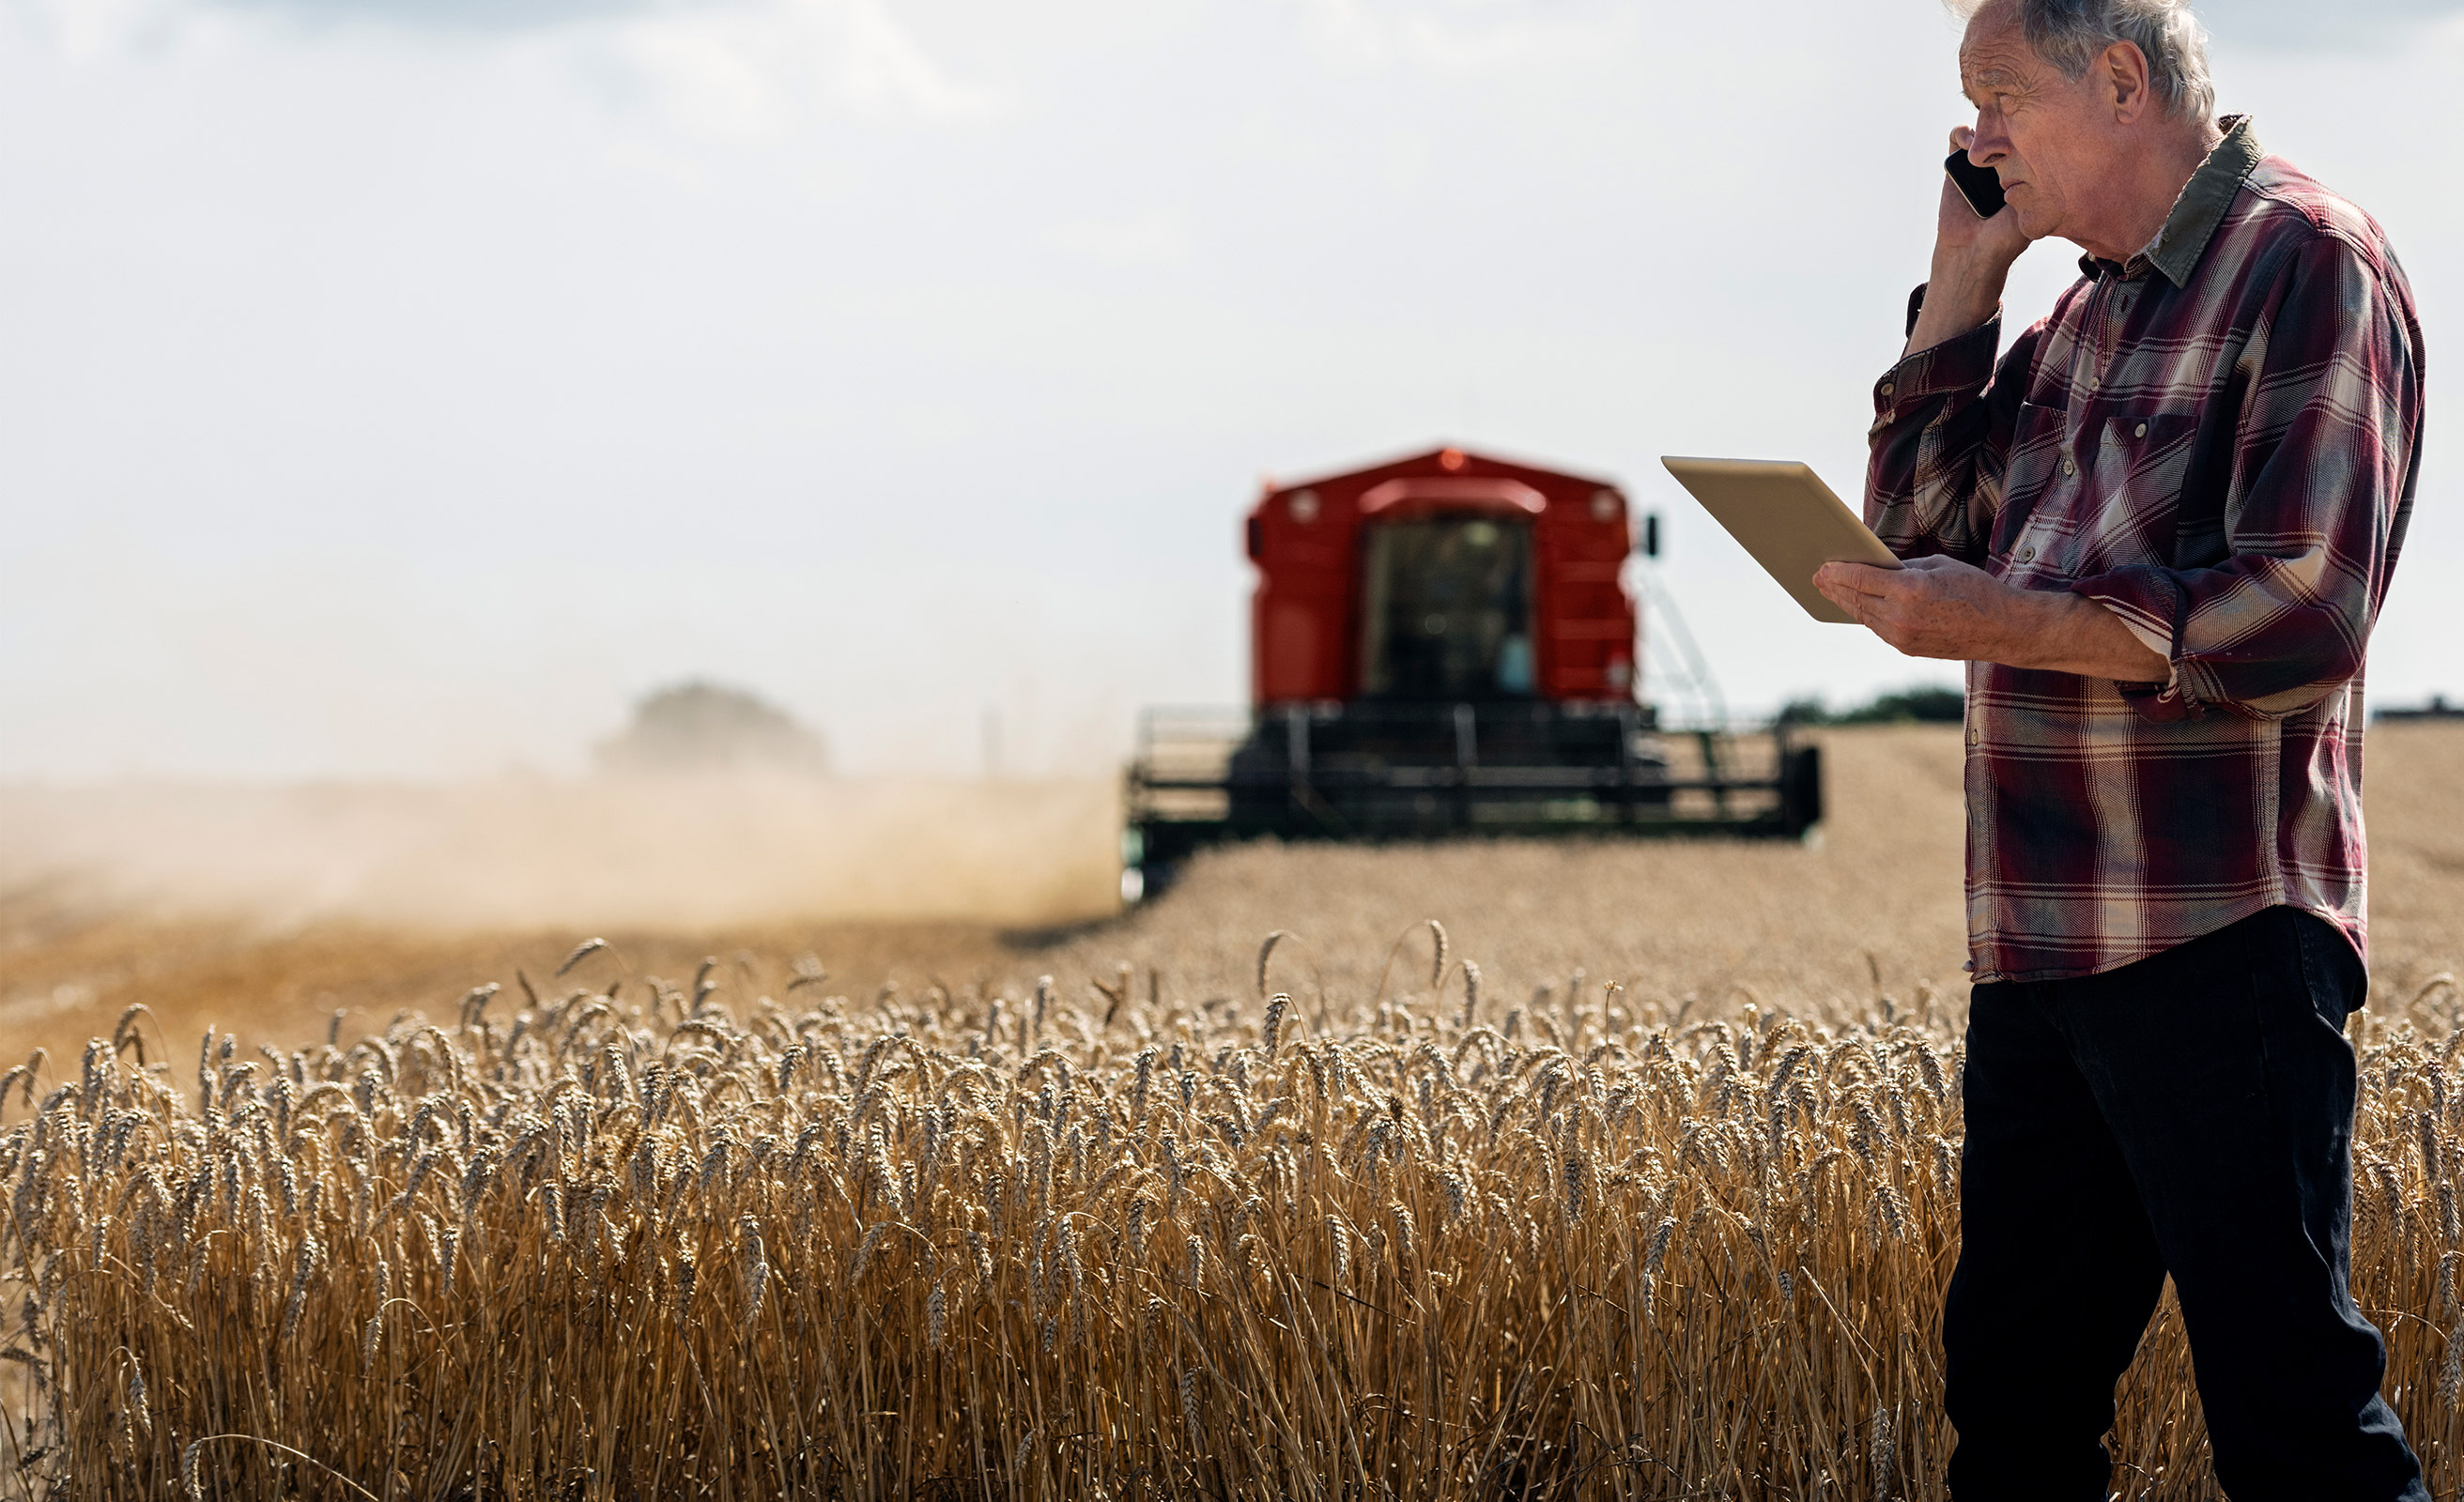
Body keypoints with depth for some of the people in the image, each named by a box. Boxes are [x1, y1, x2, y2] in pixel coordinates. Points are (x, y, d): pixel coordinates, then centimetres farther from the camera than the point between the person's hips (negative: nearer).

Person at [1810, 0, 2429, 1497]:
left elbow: (2301, 617, -18)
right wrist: (1962, 279, 9)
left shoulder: (2308, 266, -10)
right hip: (2037, 946, 9)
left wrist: (2008, 622, -18)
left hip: (2216, 947, -9)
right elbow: (1924, 520, 17)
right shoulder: (2092, 305, 17)